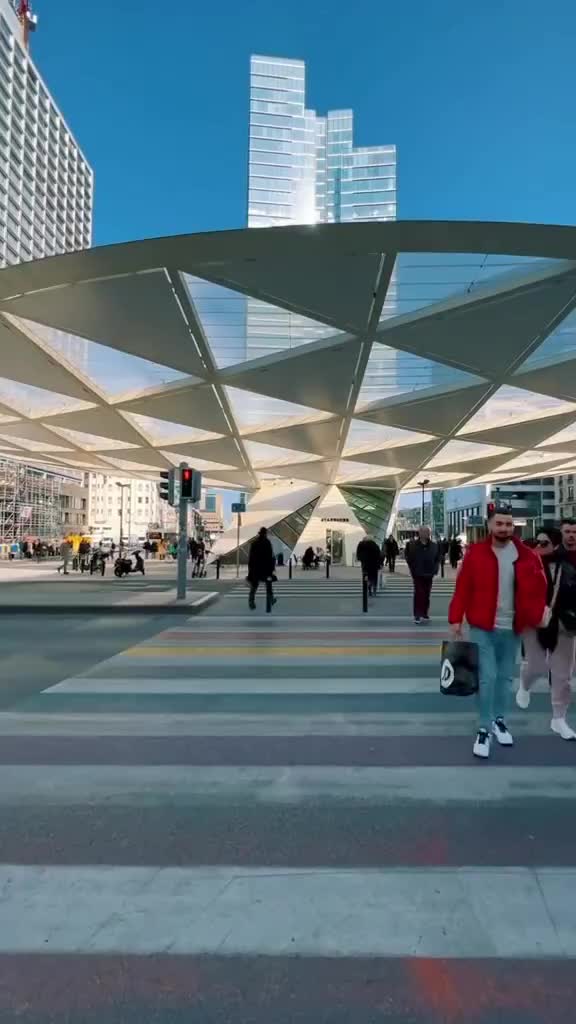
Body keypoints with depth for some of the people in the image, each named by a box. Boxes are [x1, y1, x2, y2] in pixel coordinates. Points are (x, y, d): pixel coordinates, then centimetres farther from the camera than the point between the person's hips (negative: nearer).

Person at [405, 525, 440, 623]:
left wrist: (434, 570, 0)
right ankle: (417, 615, -3)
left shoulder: (434, 546, 3)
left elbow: (437, 559, 10)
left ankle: (425, 614, 21)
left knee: (426, 595, 10)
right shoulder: (412, 545, -6)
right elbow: (409, 559, -1)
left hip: (428, 575, 3)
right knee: (419, 594, -6)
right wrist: (413, 570, -4)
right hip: (418, 575, -3)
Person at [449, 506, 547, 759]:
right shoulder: (476, 553, -8)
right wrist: (456, 619, -9)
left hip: (512, 628, 3)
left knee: (505, 677, 16)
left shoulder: (526, 555, -1)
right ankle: (484, 729, 10)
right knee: (487, 677, -5)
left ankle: (499, 720, 35)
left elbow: (539, 587, 8)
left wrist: (537, 614, 0)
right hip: (482, 627, -3)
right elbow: (462, 588, -7)